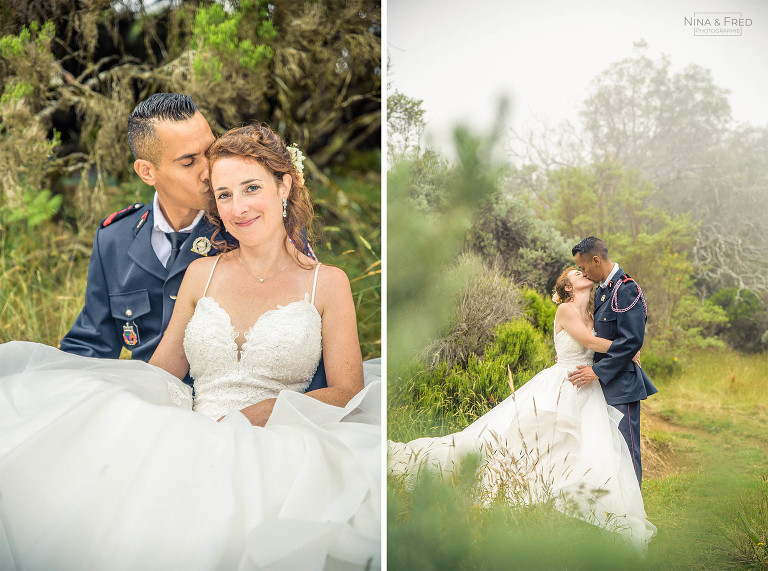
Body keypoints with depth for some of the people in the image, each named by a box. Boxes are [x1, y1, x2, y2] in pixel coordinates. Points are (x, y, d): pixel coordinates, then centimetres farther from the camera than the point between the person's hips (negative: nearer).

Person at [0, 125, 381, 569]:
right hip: (191, 445, 3)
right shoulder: (202, 274, 18)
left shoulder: (326, 283, 10)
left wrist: (253, 415, -13)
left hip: (275, 451, -3)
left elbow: (347, 392, 3)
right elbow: (159, 373, 16)